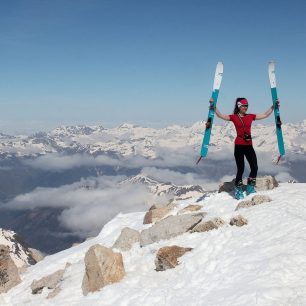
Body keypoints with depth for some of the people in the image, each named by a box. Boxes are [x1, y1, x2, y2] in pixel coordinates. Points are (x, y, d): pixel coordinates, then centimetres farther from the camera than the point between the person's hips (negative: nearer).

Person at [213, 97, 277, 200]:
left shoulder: (251, 116, 8)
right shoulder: (234, 117, -2)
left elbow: (265, 115, 12)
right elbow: (220, 115, -8)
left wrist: (273, 106, 7)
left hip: (249, 145, 4)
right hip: (239, 146, -4)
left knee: (254, 167, 1)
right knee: (240, 169, 0)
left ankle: (250, 188, 21)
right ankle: (238, 190, 15)